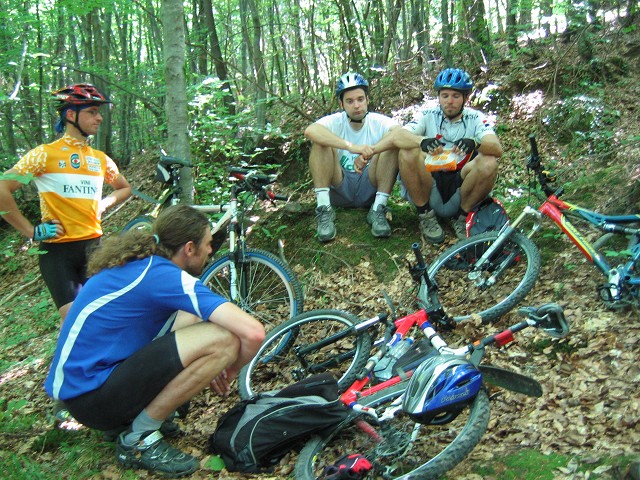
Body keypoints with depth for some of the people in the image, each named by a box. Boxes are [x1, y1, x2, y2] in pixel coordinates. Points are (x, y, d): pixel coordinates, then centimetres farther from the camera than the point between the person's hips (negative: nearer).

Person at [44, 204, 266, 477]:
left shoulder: (135, 263, 8)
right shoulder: (166, 276, -19)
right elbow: (253, 333, -26)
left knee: (188, 319, 14)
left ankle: (134, 413, 13)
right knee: (222, 338, -21)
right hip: (91, 398, -10)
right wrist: (230, 371, -3)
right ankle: (139, 438, -6)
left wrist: (206, 368, 20)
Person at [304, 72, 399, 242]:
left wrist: (368, 154, -42)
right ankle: (324, 210, -21)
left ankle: (378, 209, -18)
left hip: (370, 187, 0)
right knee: (321, 142, -22)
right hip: (340, 188, 0)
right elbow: (310, 131, -31)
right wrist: (351, 146, -44)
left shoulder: (379, 122, -6)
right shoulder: (335, 121, -8)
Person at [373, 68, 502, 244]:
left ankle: (463, 216, -4)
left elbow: (497, 148, -18)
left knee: (489, 163, -26)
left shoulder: (475, 118, 0)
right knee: (408, 152, -25)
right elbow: (397, 136, -19)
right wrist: (422, 141, -41)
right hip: (430, 184, 0)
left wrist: (475, 143, -41)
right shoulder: (429, 116, -1)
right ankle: (425, 215, -10)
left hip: (459, 189, 0)